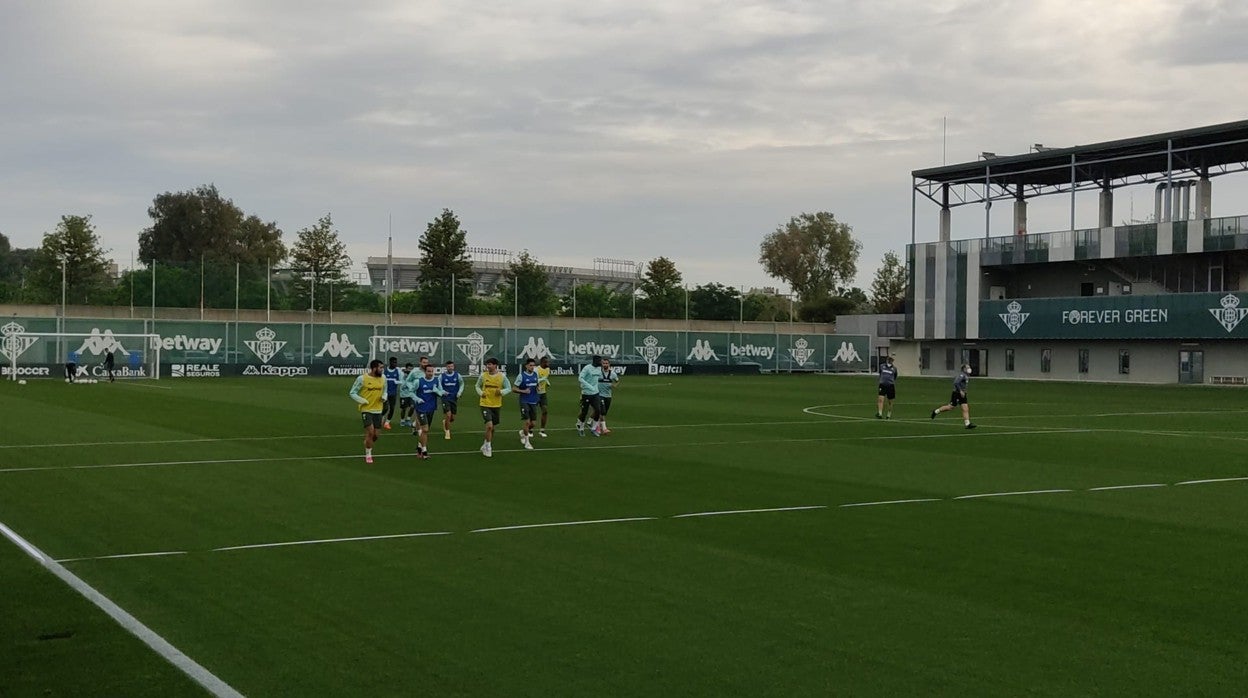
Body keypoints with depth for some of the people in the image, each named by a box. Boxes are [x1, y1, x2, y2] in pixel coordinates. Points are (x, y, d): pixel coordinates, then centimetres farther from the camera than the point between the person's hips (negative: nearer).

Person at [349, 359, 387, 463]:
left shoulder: (383, 379, 3)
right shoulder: (362, 378, -10)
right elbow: (352, 393, -3)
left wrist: (384, 397, -4)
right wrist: (363, 401, -15)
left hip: (378, 410, 5)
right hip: (366, 410, -5)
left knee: (375, 435, 6)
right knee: (370, 431, -15)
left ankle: (367, 447, 36)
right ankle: (368, 455, 3)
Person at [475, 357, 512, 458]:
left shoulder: (502, 376, -4)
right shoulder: (483, 376, -3)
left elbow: (509, 388, 3)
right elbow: (477, 386, 13)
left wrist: (501, 391, -17)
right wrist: (481, 393, -7)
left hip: (497, 405, 2)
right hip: (485, 404, -2)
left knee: (492, 427, 14)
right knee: (489, 425, -17)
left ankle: (486, 445, 34)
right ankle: (488, 447, -3)